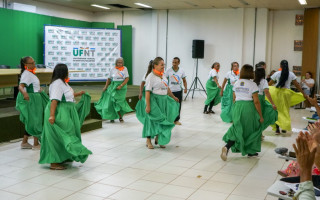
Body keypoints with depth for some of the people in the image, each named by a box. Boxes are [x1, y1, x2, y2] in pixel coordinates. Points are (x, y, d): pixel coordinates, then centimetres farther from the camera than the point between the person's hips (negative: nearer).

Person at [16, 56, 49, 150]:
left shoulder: (31, 73, 11)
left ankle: (24, 142, 23)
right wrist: (24, 93, -53)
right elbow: (20, 86, -33)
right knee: (35, 120, -1)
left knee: (30, 121, 15)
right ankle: (36, 144, 9)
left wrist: (38, 89, 41)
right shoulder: (26, 74, -19)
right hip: (31, 99, -10)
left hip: (35, 99, 10)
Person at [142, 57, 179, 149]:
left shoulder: (163, 76, 11)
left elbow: (167, 88, 23)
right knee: (152, 120, 0)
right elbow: (147, 92, -16)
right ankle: (148, 141, 14)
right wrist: (148, 105, -20)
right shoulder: (151, 77, -12)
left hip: (164, 100, 7)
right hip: (154, 100, -7)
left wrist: (174, 97, 28)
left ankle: (158, 139, 24)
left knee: (162, 120, 10)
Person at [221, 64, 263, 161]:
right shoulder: (252, 84, -7)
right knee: (251, 130, 15)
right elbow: (256, 101, -9)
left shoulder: (236, 83, 8)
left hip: (237, 107, 4)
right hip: (248, 107, -4)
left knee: (237, 129, 8)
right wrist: (260, 116, -4)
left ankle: (227, 147, -14)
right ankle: (250, 151, 26)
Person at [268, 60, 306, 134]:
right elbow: (297, 85, 3)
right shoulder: (291, 74, 0)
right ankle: (284, 128, 15)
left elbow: (269, 84, 0)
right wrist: (303, 94, 10)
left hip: (277, 92, -1)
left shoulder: (277, 74, -3)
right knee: (285, 110, 14)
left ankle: (277, 129, 1)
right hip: (287, 93, 1)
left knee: (277, 110, 6)